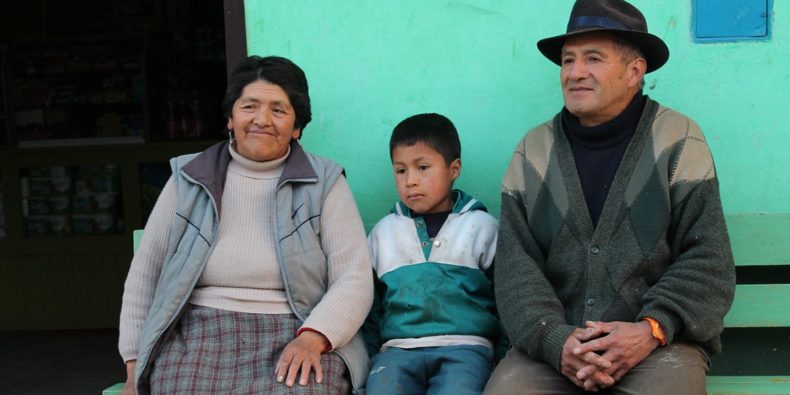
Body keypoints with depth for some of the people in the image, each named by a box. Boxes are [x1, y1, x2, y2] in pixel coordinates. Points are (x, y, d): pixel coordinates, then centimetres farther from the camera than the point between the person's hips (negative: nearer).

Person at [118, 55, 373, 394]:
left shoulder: (324, 183, 6)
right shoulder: (188, 179, 10)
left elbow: (355, 280, -1)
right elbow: (144, 276, 14)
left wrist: (311, 338, -18)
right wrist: (135, 365, 6)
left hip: (295, 339, -1)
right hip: (197, 340, 1)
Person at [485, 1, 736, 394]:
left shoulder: (678, 139, 2)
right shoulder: (533, 150, 7)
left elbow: (707, 259, -1)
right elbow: (516, 263, 0)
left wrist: (653, 329, -16)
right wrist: (553, 340, -16)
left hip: (660, 340, -1)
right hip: (554, 341, 2)